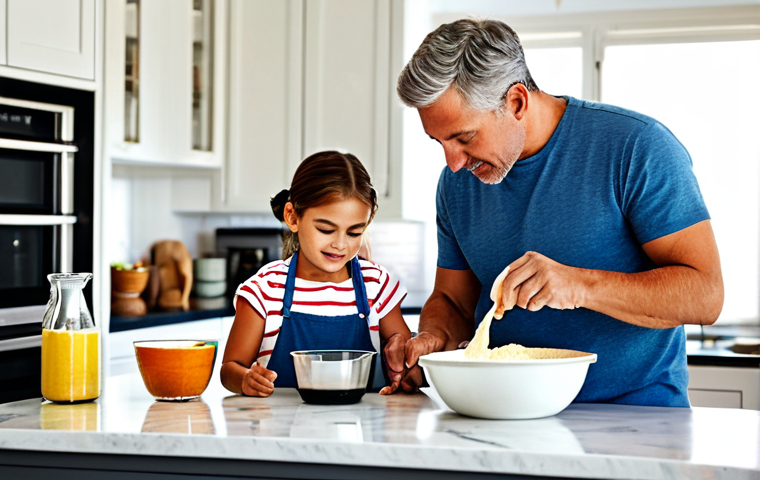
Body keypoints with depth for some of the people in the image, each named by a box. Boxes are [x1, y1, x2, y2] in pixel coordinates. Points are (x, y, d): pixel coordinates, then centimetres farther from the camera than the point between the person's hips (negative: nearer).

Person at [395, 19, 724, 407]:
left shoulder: (636, 147, -10)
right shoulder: (457, 183, 7)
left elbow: (705, 294, -14)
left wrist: (579, 286, -27)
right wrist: (435, 338, -6)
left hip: (635, 415, -5)